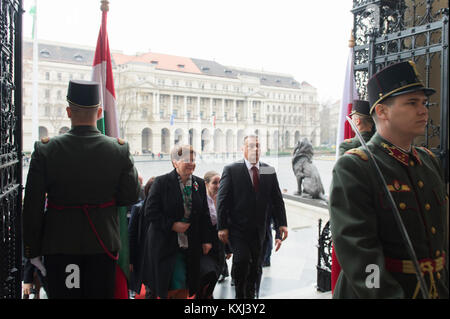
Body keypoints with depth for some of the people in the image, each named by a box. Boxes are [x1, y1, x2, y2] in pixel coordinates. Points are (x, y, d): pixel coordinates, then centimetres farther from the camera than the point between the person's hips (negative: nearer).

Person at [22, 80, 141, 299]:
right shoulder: (119, 150, -8)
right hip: (103, 243, 1)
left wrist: (32, 250, 4)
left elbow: (32, 206, -5)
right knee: (101, 294, 12)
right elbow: (131, 196, -3)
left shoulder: (45, 150, -8)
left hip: (59, 245, 0)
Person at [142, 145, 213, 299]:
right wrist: (172, 225, -16)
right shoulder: (161, 182, -8)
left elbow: (204, 214, 13)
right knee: (174, 286, -5)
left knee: (184, 287, 8)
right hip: (165, 244, -4)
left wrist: (206, 240, 9)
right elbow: (150, 213, -10)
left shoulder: (199, 184, 8)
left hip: (190, 246, 5)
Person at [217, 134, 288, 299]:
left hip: (259, 229, 4)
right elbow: (222, 200, -6)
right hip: (238, 228, -4)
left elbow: (277, 199, 10)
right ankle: (239, 294, 7)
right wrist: (222, 227, -11)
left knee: (255, 264, 10)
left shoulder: (269, 171, 8)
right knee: (241, 259, -15)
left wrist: (282, 223, 3)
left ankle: (250, 294, 28)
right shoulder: (231, 170, -4)